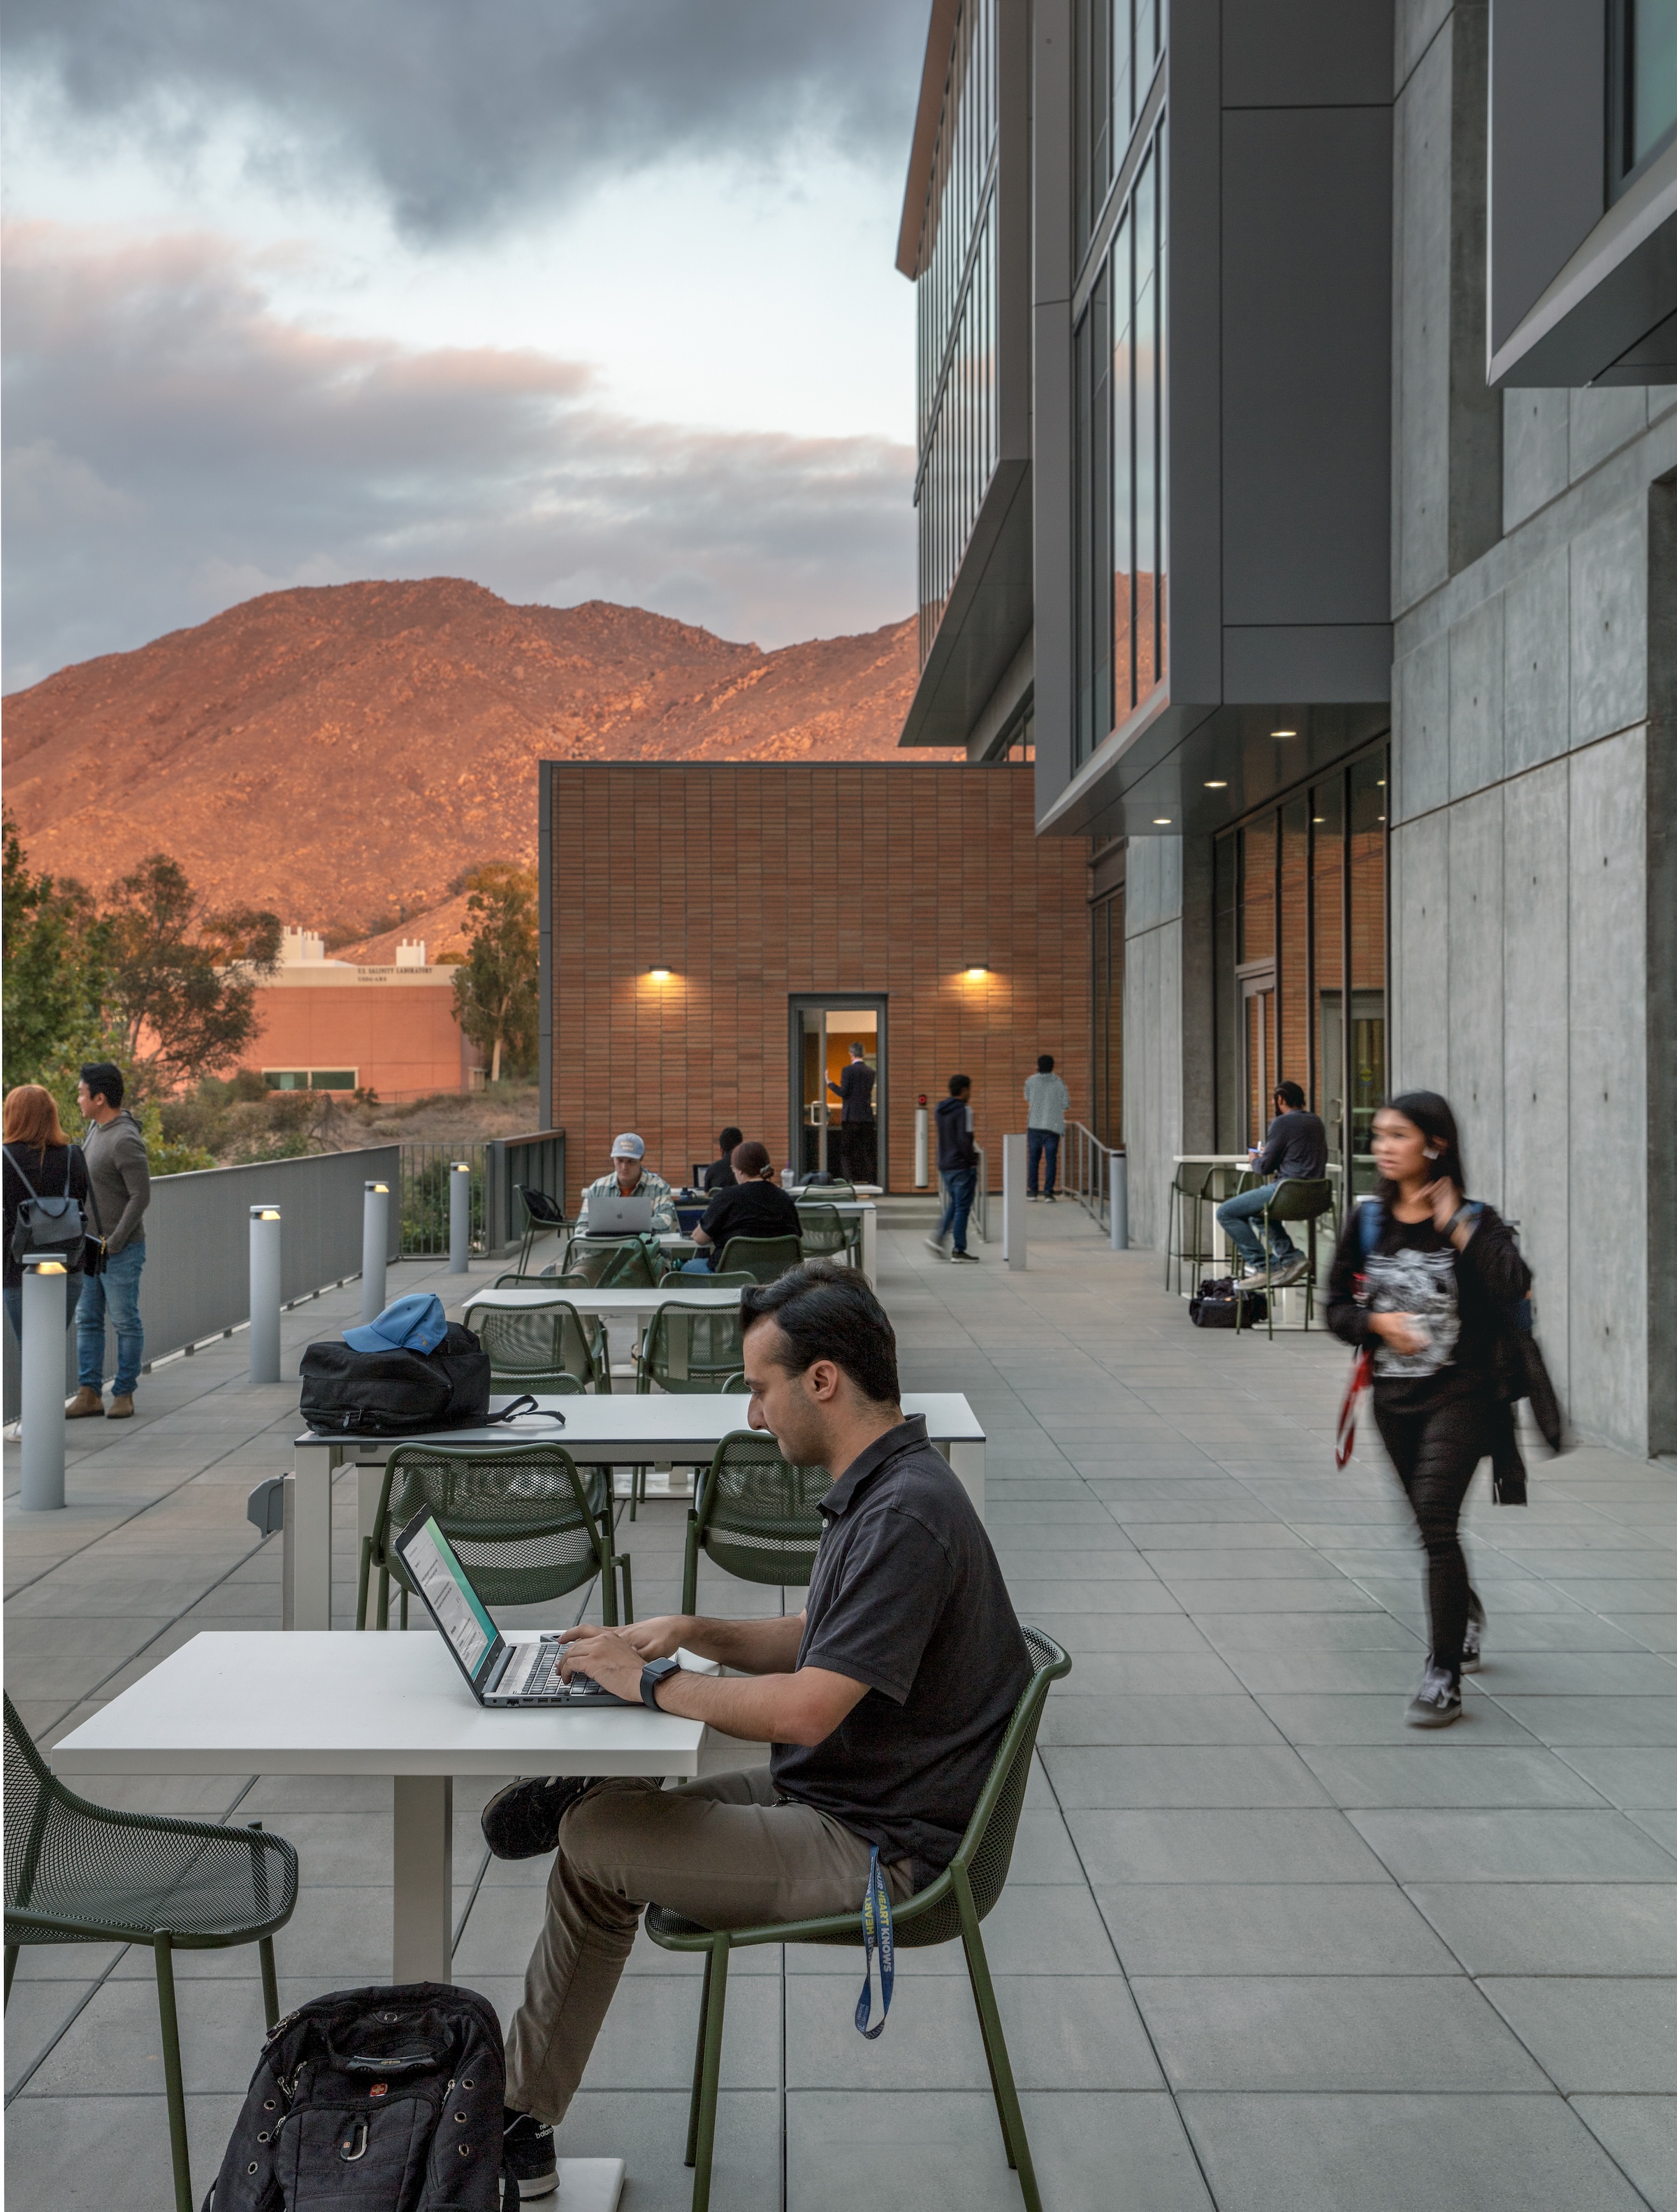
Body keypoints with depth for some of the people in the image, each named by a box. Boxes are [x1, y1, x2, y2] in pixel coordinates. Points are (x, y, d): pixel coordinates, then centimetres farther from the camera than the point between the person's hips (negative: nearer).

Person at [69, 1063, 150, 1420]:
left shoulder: (125, 1140, -20)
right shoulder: (94, 1128, 9)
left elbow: (141, 1196, -22)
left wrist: (113, 1243, -19)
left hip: (121, 1250, -9)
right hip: (91, 1247, 9)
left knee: (125, 1322, 2)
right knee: (87, 1320, 8)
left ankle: (124, 1394, 11)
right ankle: (90, 1394, 13)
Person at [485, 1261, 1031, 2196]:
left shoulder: (905, 1514, -26)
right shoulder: (879, 1487, 7)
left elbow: (804, 1708, -30)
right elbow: (816, 1642, 19)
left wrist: (652, 1680, -16)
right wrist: (693, 1631, 4)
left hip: (878, 1849, -10)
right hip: (840, 1796, 10)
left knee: (596, 1844, -8)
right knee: (612, 1808, 10)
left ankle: (519, 2124, 12)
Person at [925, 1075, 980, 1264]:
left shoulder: (941, 1109, 10)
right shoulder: (963, 1110, -14)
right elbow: (965, 1139, -21)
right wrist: (972, 1160, -10)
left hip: (945, 1165, 8)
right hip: (962, 1166, -8)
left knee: (953, 1204, 19)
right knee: (962, 1207, 0)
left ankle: (939, 1238, 5)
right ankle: (959, 1250, 4)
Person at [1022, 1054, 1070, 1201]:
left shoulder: (1031, 1081, -2)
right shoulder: (1059, 1083, -3)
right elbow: (1066, 1104, -1)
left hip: (1034, 1127, 1)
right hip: (1053, 1127, -1)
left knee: (1033, 1159, 11)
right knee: (1051, 1160, 2)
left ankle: (1032, 1191, 11)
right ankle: (1048, 1192, -4)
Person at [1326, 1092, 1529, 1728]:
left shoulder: (1473, 1221, -8)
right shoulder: (1369, 1221, 3)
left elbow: (1514, 1287, -27)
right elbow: (1337, 1306, 8)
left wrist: (1456, 1228, -22)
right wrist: (1376, 1321, -11)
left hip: (1458, 1392, -5)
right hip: (1393, 1393, 5)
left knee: (1436, 1520, -15)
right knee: (1428, 1523, 17)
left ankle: (1443, 1679, -7)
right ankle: (1467, 1610, 47)